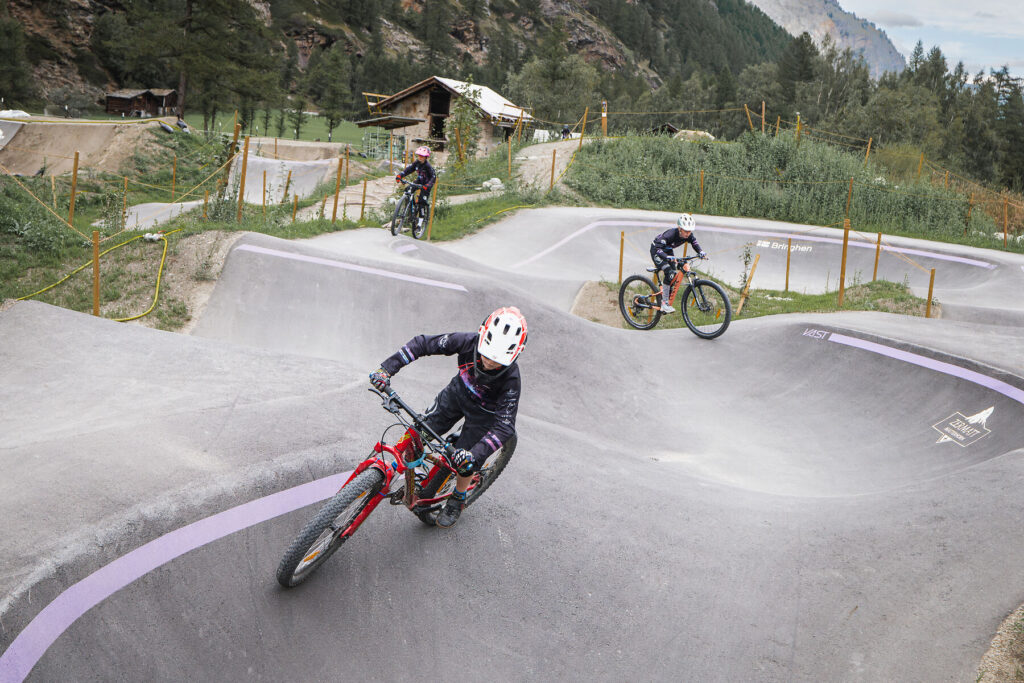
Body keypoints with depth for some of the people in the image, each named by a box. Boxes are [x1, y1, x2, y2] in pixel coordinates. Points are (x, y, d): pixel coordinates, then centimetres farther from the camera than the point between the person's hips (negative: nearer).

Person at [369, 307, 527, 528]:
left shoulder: (511, 379, -39)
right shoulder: (468, 341, -34)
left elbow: (504, 426, -38)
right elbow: (422, 343, -26)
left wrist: (475, 455, -50)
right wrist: (387, 368, -36)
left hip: (484, 410, -3)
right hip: (458, 391, 3)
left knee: (465, 462, 0)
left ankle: (457, 500, 32)